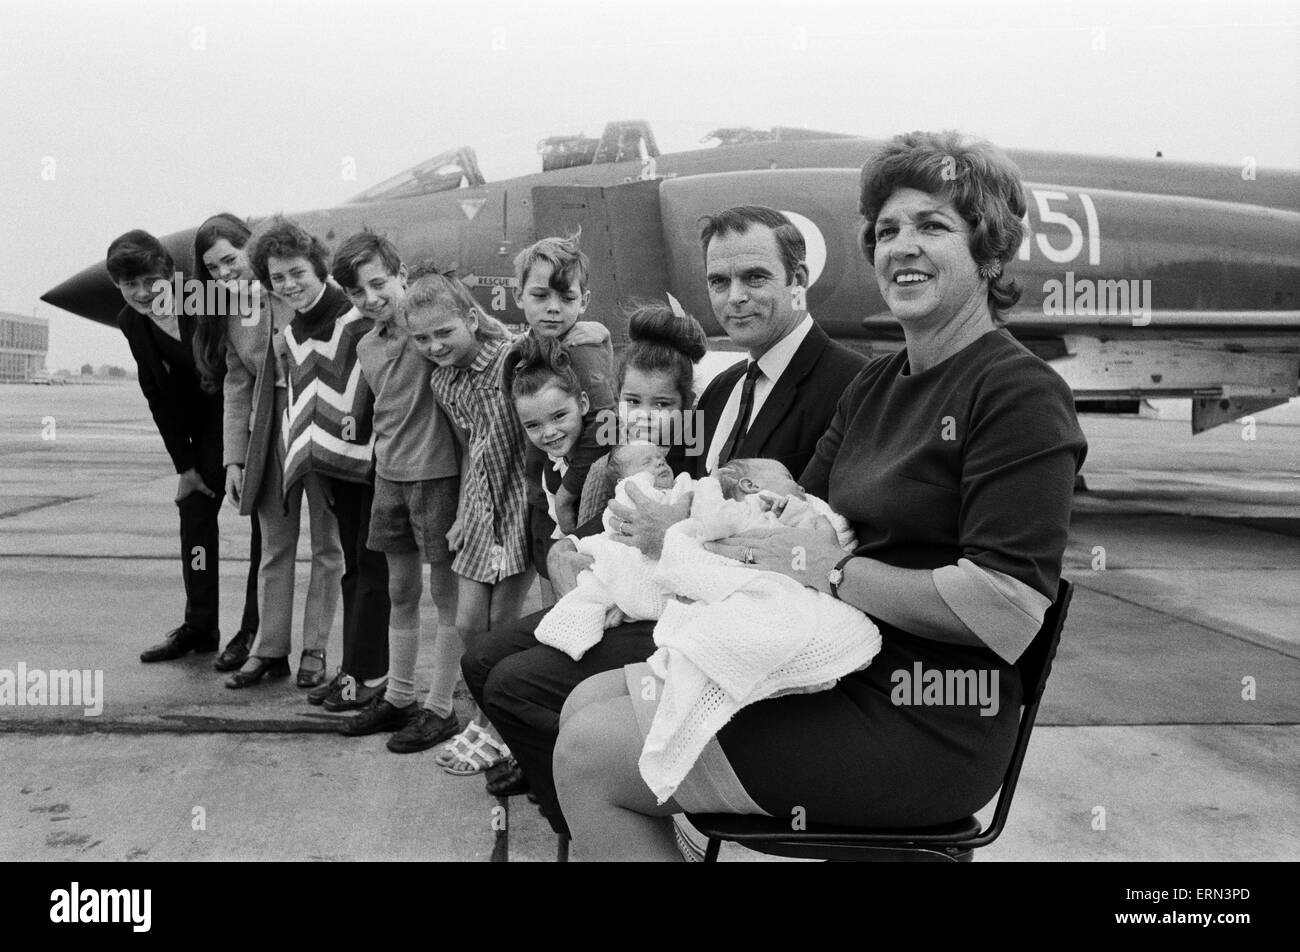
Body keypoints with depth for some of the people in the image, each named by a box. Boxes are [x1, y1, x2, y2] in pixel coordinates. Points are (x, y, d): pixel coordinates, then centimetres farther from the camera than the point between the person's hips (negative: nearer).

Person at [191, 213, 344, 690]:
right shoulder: (230, 314, 8)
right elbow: (236, 387, 8)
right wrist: (234, 457, 4)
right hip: (270, 430, 5)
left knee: (326, 543, 5)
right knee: (275, 545, 11)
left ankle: (315, 649, 15)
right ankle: (269, 646, 20)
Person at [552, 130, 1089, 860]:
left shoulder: (1021, 394, -12)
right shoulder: (876, 385, 16)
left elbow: (1005, 614, -22)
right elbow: (808, 516, 14)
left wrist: (834, 572, -17)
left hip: (925, 725, -8)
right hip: (836, 669, 9)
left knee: (590, 755, -12)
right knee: (587, 705, 3)